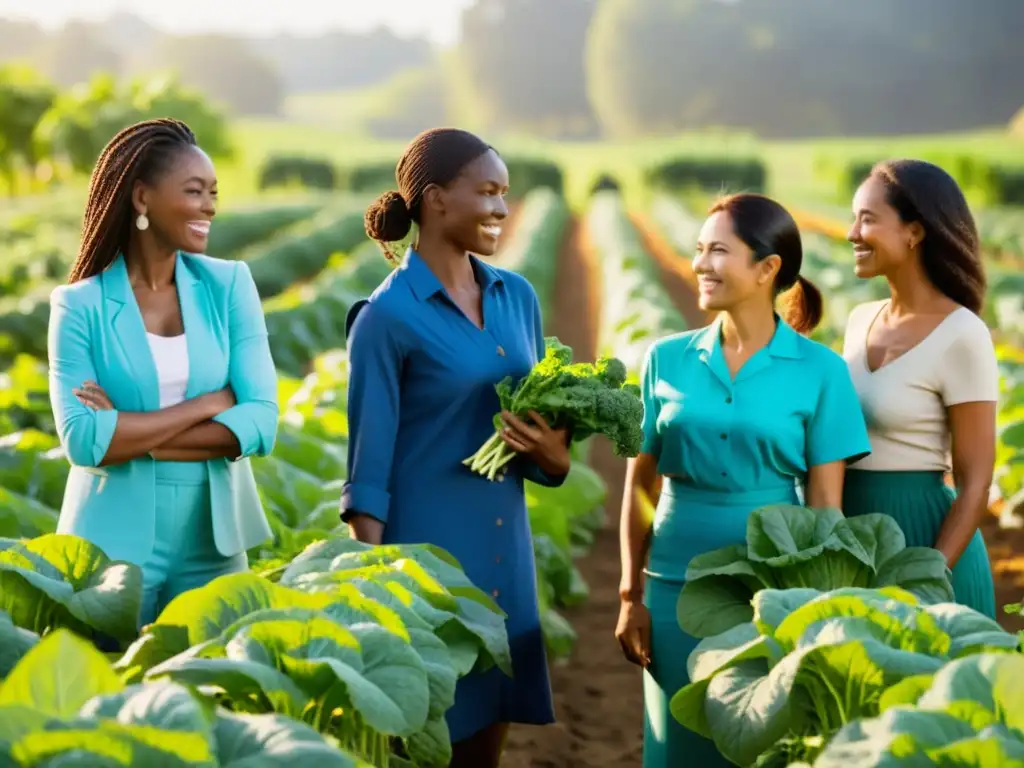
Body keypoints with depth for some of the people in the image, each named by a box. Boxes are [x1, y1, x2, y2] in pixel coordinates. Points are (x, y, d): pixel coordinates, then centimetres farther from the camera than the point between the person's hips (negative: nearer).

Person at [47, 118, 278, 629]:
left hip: (212, 546, 2)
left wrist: (132, 435, -14)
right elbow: (83, 440, -15)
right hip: (113, 547, -2)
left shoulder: (228, 285, 2)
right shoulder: (81, 305, -4)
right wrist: (209, 403, -12)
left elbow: (261, 422, -7)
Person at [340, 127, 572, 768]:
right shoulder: (389, 315, -10)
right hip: (424, 550, -6)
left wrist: (551, 452, -8)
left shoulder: (518, 298, 8)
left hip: (504, 553, 6)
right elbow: (369, 466, -9)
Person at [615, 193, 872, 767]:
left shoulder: (821, 370, -4)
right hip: (677, 588, 2)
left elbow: (825, 503, -2)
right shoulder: (667, 359, 3)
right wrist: (631, 596, 3)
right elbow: (640, 486, 6)